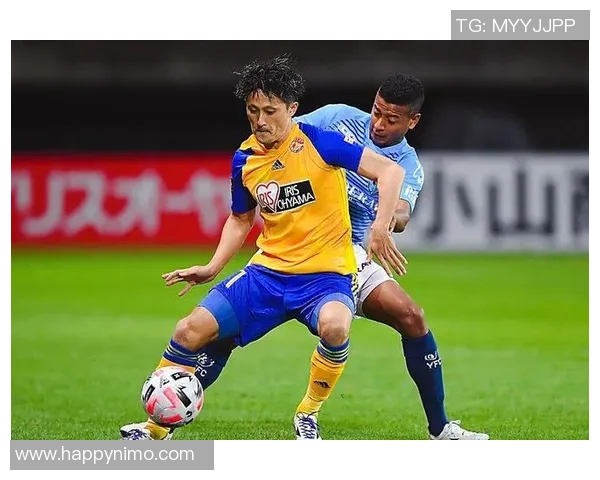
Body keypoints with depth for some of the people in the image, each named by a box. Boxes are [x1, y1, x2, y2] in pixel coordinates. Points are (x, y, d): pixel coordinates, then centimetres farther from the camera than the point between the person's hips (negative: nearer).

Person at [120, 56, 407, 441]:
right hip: (268, 272, 5)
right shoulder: (245, 159, 4)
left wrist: (380, 230, -25)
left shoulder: (317, 142, -11)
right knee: (191, 331, -9)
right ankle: (156, 427, 9)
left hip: (326, 273, -5)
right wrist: (213, 268, 9)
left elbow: (391, 170, -13)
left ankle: (308, 414, -12)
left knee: (333, 326, -38)